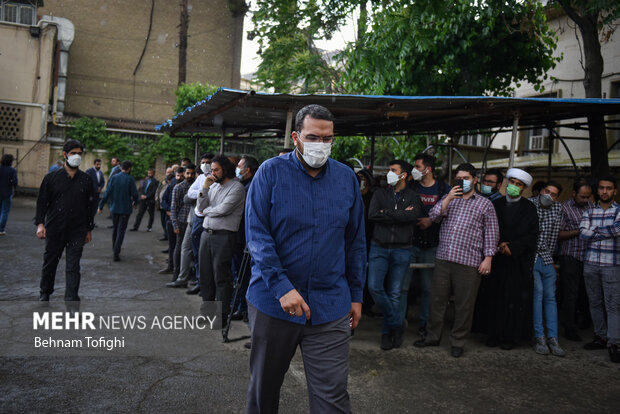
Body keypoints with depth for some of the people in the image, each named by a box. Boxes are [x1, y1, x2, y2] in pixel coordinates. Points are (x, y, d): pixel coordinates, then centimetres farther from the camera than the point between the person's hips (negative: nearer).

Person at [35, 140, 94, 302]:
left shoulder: (86, 180, 6)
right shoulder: (52, 177, 2)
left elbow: (89, 206, 11)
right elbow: (42, 201, 3)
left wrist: (89, 229, 11)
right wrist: (40, 223, -8)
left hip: (77, 231, 0)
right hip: (54, 230, 0)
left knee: (73, 266, -2)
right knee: (50, 262, 13)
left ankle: (71, 299, 2)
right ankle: (45, 294, 34)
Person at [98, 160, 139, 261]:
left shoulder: (113, 178, -2)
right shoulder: (130, 179, -10)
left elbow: (107, 193, -5)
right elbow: (135, 194, -11)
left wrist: (101, 206, -1)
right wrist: (135, 202, 11)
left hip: (114, 208, 3)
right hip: (125, 209, -3)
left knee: (115, 229, 20)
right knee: (121, 230, -1)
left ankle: (114, 249, 31)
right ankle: (116, 253, -8)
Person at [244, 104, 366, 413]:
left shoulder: (346, 178, 4)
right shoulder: (270, 172, -5)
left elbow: (355, 243, 10)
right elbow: (257, 235, -11)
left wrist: (356, 295, 9)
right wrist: (282, 287, -20)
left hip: (330, 306, 1)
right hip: (273, 302, -1)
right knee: (264, 387, 17)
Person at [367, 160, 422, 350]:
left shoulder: (413, 197, 7)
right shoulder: (380, 193, 11)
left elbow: (412, 215, -14)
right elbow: (372, 215, -7)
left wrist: (386, 213, -8)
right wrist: (400, 215, -9)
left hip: (401, 250, -1)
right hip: (379, 248, 1)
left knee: (394, 293, 3)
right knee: (374, 286, -14)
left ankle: (388, 332, 18)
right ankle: (397, 323, 4)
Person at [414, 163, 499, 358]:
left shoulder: (485, 204, 8)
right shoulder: (448, 198, 16)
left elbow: (491, 233, 6)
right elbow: (433, 216, 2)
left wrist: (488, 258, -2)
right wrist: (448, 198, -7)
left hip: (468, 261, -3)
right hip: (443, 258, 3)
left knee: (464, 304, 2)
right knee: (437, 298, 8)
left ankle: (458, 341, 16)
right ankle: (432, 336, 22)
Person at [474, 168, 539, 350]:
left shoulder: (529, 209, 2)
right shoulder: (496, 205, 10)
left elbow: (531, 235, -4)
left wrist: (512, 247, -14)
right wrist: (499, 244, -9)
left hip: (519, 261, -2)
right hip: (497, 259, 2)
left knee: (515, 299, 0)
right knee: (494, 296, 3)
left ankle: (511, 336, 10)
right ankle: (495, 333, 13)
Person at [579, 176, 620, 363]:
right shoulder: (589, 212, 10)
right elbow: (583, 233, -5)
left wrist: (595, 231, -10)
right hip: (590, 264, 4)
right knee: (595, 303, 10)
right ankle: (601, 337, 22)